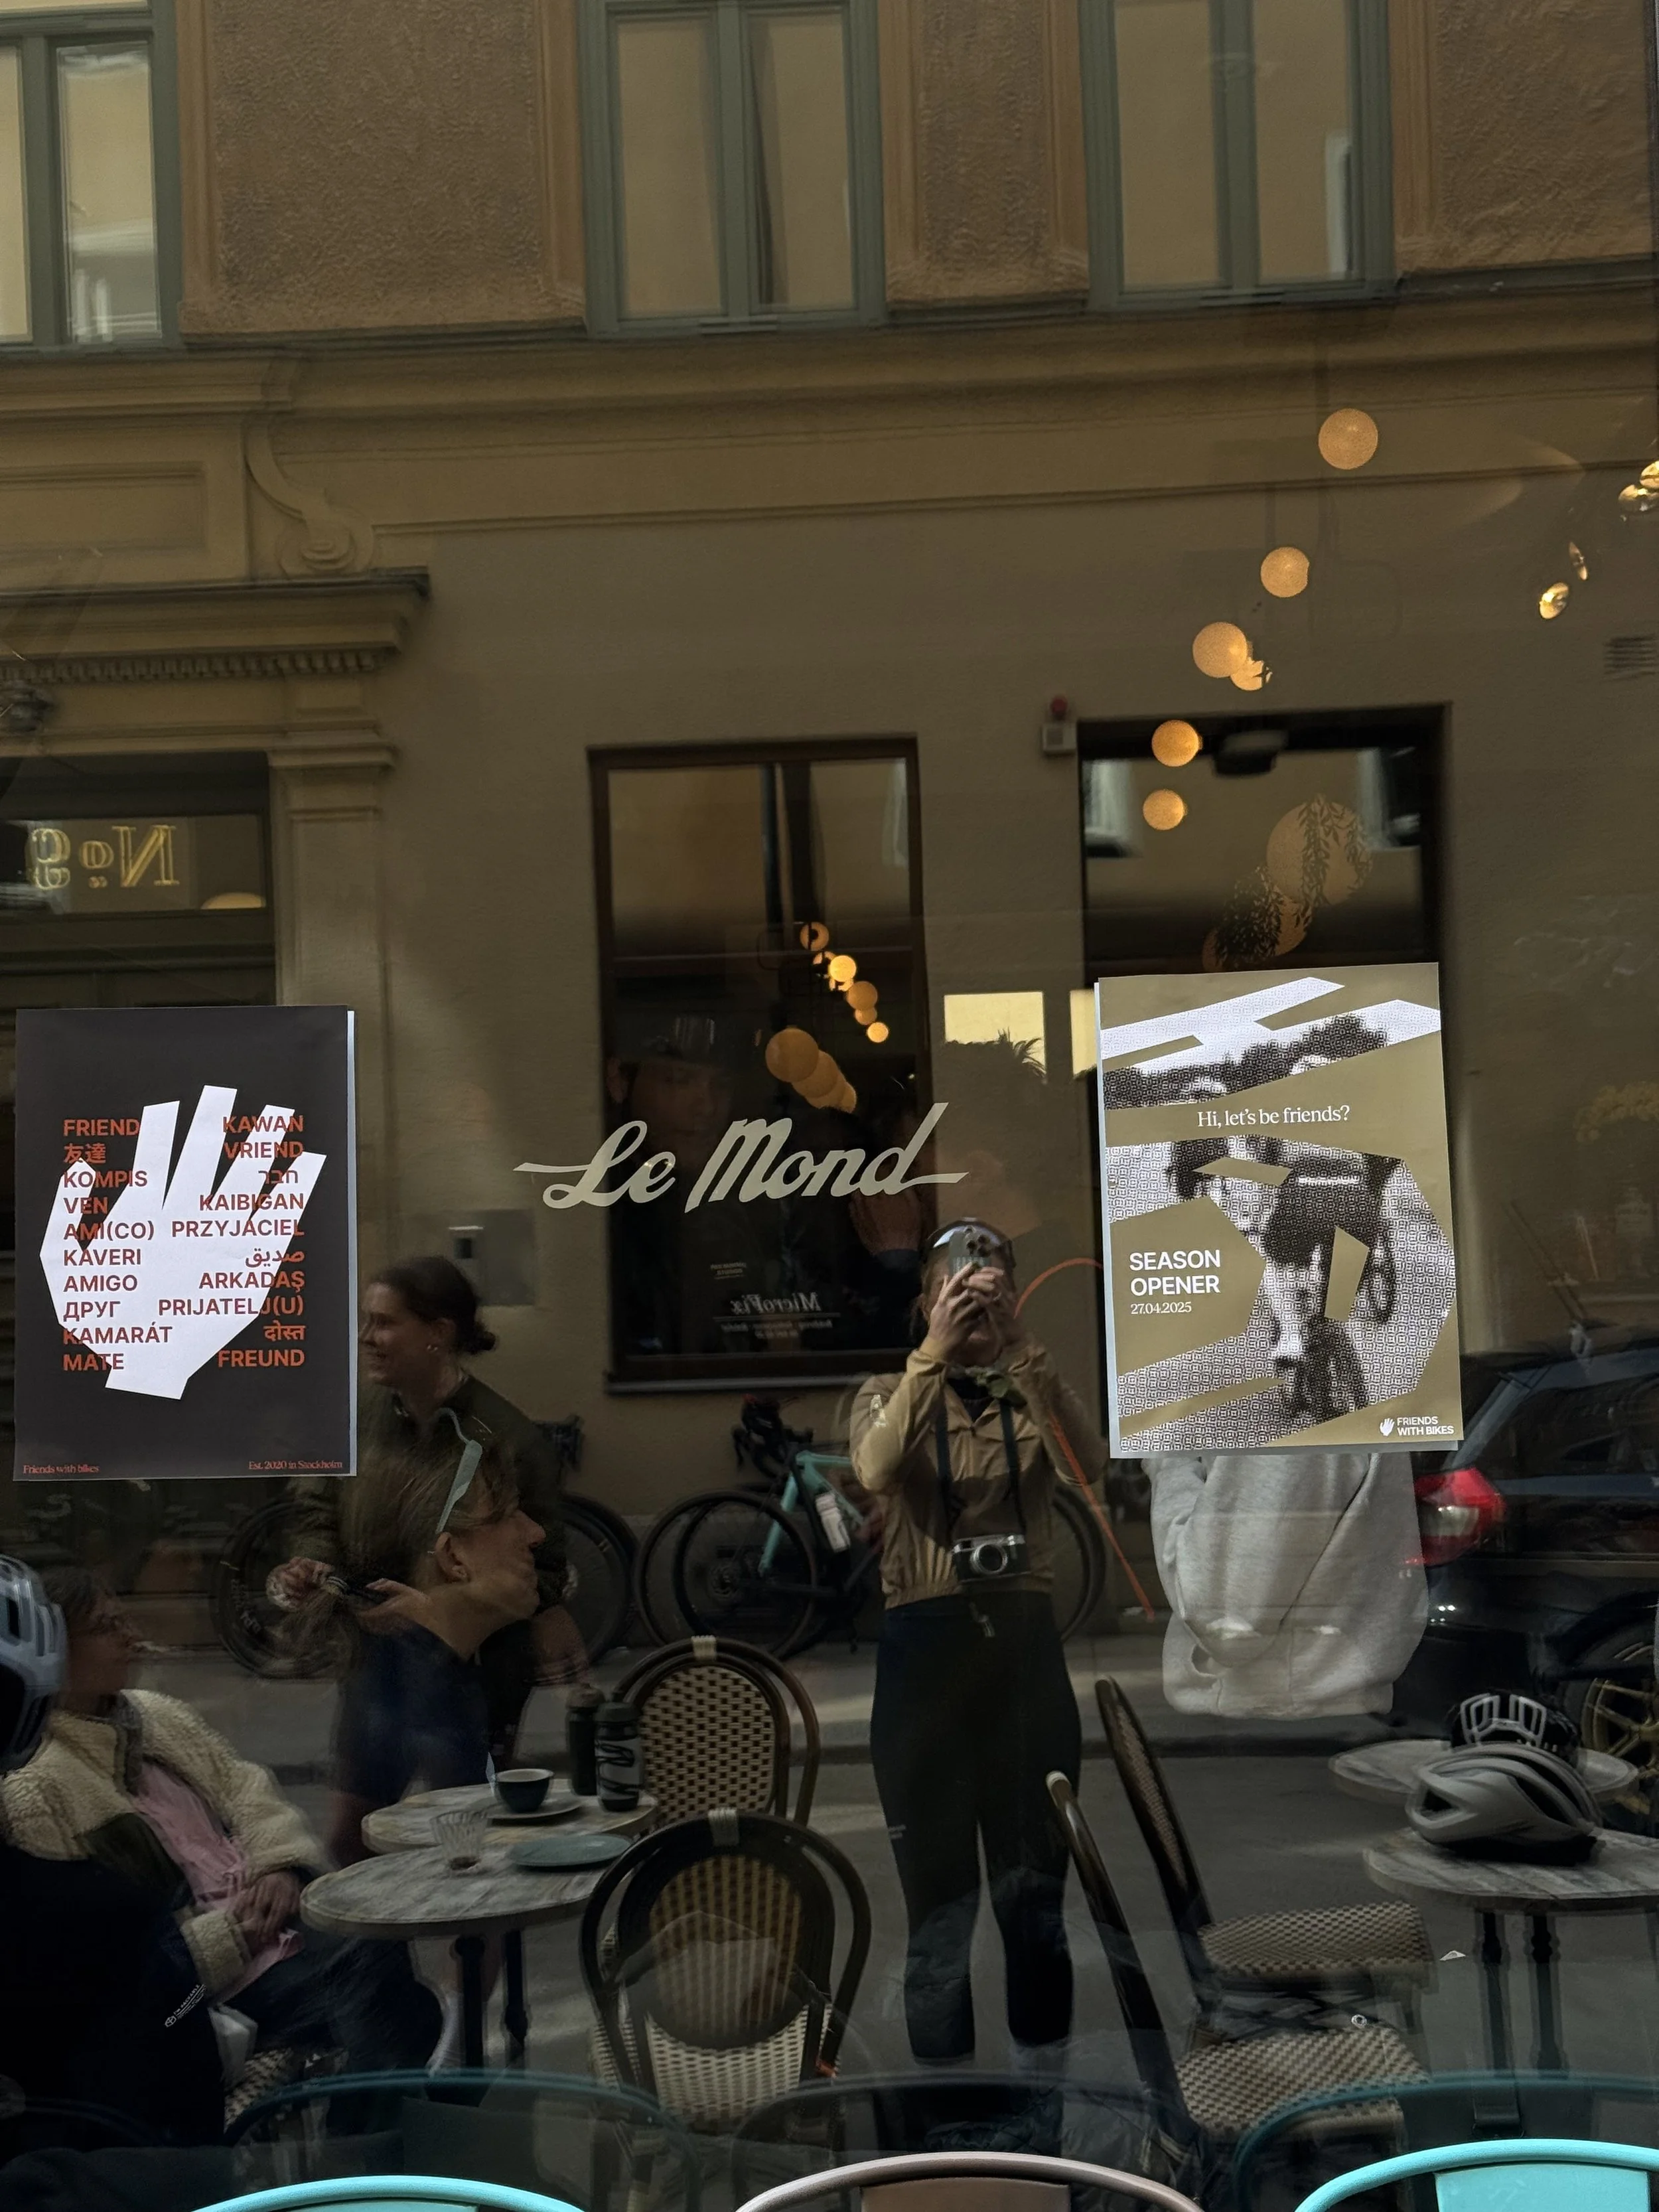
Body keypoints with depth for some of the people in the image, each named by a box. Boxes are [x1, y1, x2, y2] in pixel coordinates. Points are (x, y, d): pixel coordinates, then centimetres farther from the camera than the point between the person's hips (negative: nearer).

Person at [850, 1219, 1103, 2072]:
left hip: (1026, 1646, 2)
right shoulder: (889, 1393, 5)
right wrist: (935, 1351, -25)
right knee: (940, 1895, 8)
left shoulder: (1032, 1395, 9)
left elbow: (1087, 1464, -14)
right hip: (926, 1648, -1)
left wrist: (1020, 1347, -23)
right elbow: (875, 1470, -18)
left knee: (1035, 1891, 10)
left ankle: (1044, 2063, 24)